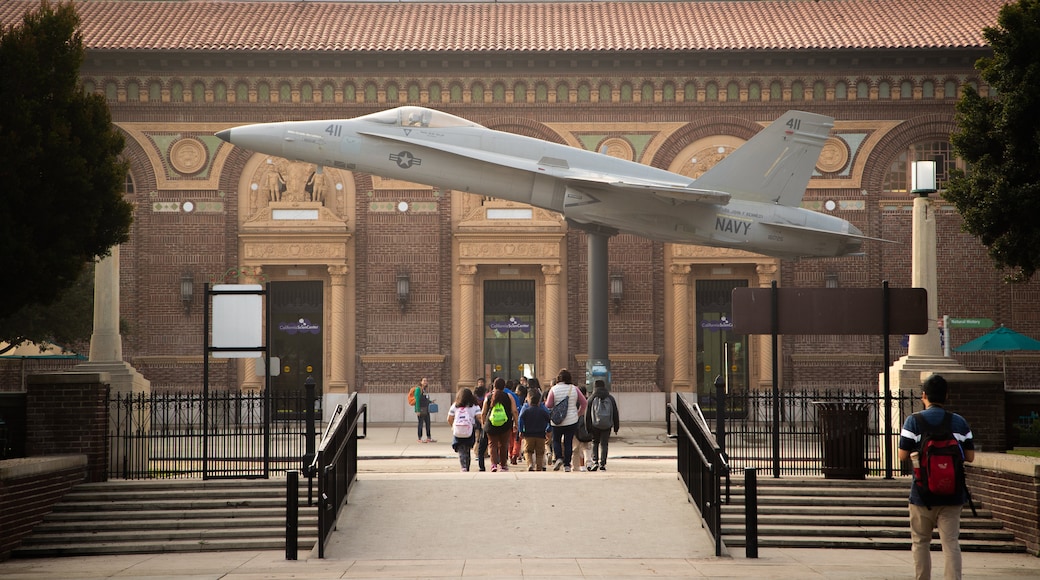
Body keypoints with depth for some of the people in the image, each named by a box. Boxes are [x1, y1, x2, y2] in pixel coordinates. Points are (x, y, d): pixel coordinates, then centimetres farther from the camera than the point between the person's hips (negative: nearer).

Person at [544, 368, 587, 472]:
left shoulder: (554, 389, -9)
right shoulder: (574, 389, -3)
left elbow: (548, 405, -7)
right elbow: (583, 402, 3)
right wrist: (580, 413, 17)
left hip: (557, 421, -1)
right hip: (572, 421, 1)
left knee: (556, 440, 15)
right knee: (568, 442, 7)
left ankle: (559, 458, -6)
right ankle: (567, 465, 5)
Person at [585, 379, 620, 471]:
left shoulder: (591, 399, -3)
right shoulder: (610, 398, 3)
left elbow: (587, 415, -1)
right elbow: (615, 414, 7)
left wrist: (588, 428, 6)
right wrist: (616, 427, 13)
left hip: (595, 425, -1)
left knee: (595, 443, 13)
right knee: (604, 444, 5)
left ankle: (595, 462, -1)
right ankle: (602, 464, 0)